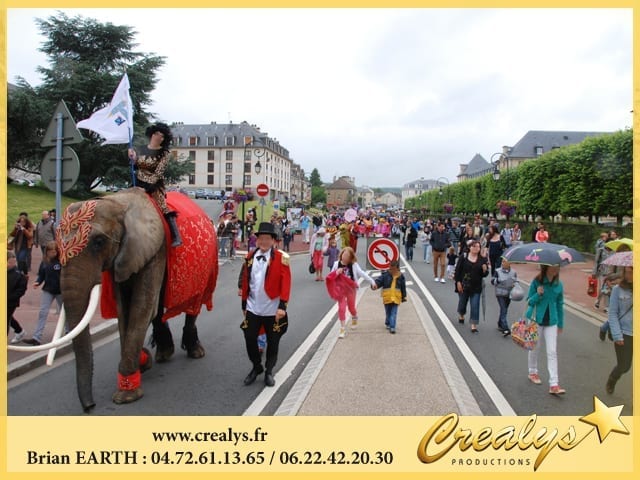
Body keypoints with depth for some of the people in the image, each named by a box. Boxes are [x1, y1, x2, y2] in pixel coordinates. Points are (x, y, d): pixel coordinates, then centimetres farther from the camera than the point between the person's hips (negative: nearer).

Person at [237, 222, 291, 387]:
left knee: (272, 342, 10)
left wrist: (282, 306, -19)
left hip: (273, 310, -3)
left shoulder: (281, 258, -10)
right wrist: (244, 304, 10)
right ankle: (256, 367, 34)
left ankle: (269, 371, 32)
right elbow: (245, 281, 8)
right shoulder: (250, 257, 2)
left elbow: (286, 283, -14)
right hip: (252, 308, 3)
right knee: (250, 339, 9)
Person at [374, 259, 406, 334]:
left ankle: (392, 327, -4)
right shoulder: (385, 274, -3)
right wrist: (375, 284, -32)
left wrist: (404, 297, 16)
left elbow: (403, 287, 12)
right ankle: (388, 324, 34)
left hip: (396, 297, 0)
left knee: (394, 313, -4)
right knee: (388, 312, 13)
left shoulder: (400, 276, 3)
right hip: (387, 296, 0)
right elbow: (379, 280, -9)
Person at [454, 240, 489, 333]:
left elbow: (485, 274, 4)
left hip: (476, 287, 0)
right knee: (462, 303, 17)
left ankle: (474, 325, 1)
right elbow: (458, 270, -4)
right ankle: (461, 316, 48)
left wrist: (485, 270, -18)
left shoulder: (482, 260, 0)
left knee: (475, 306, -4)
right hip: (463, 286, 0)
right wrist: (458, 282, -10)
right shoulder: (464, 257, -5)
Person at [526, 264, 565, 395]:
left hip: (551, 322, 2)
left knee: (552, 352, -3)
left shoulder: (558, 284, -1)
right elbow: (529, 301, -5)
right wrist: (538, 294, -25)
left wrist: (561, 324, 12)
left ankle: (553, 385, -3)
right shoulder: (536, 282, -10)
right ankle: (532, 372, 37)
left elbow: (560, 304, 9)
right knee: (535, 348, 14)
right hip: (536, 320, -2)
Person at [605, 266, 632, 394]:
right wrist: (617, 335, -9)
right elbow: (612, 314, -4)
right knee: (623, 366, 6)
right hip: (624, 334, -1)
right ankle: (611, 380, 38)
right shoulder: (618, 289, -5)